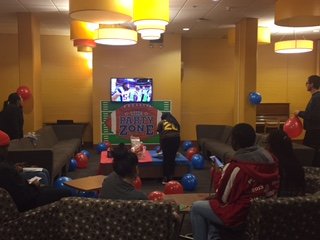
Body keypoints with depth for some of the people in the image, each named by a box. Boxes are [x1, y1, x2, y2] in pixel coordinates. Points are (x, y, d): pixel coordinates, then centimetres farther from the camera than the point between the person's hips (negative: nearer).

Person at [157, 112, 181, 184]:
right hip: (176, 138, 2)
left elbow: (160, 134, 18)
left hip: (166, 139, -2)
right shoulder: (176, 122, 28)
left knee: (166, 159, 5)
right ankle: (171, 178, 17)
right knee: (172, 158, 11)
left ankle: (165, 178, 9)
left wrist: (161, 146, 29)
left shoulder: (161, 122, 21)